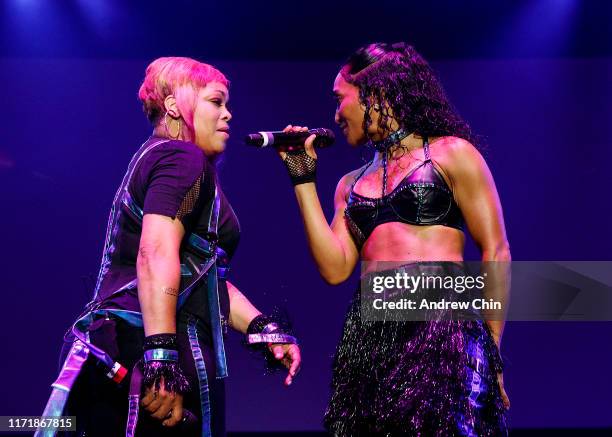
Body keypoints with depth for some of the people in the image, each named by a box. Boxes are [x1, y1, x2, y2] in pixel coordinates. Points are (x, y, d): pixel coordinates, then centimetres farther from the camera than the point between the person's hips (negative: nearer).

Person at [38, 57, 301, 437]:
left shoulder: (156, 158, 25)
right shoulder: (183, 158, -5)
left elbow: (200, 277, 26)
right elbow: (157, 255, -22)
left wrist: (263, 330, 20)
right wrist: (162, 357, -29)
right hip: (151, 363, -10)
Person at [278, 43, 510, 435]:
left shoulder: (451, 154, 4)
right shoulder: (351, 184, 19)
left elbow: (496, 251, 2)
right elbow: (335, 268, 7)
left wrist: (492, 346, -3)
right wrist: (304, 181, 9)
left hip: (441, 326, -5)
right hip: (368, 338, 5)